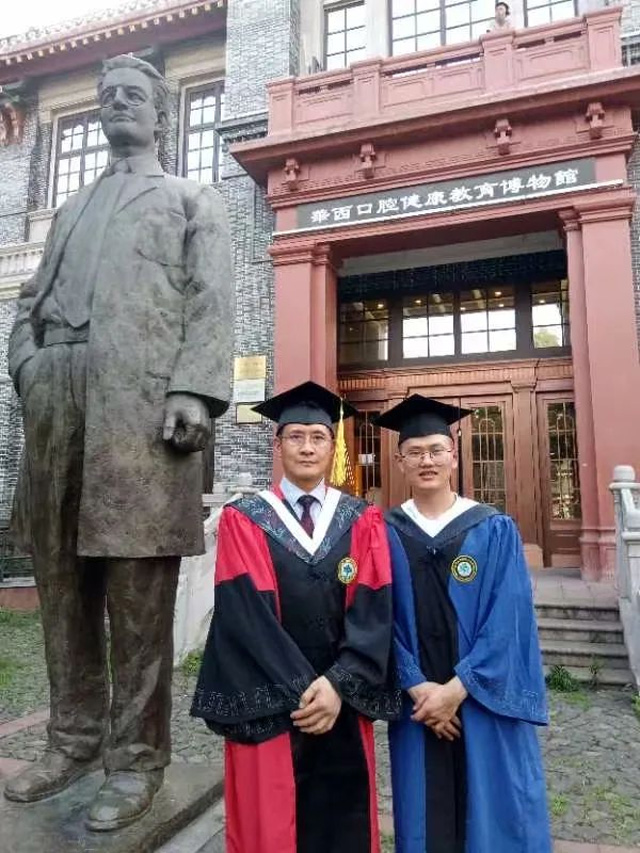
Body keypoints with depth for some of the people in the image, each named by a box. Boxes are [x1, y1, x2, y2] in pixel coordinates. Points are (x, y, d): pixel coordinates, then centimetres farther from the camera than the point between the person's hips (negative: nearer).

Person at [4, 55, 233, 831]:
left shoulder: (192, 201, 18)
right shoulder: (71, 209, 31)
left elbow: (210, 302, 2)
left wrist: (194, 391, -14)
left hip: (141, 396, -5)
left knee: (139, 589, -5)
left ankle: (136, 757, 5)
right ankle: (74, 738, 19)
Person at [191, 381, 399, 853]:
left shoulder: (363, 520, 3)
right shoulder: (244, 520, -3)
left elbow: (374, 609, -5)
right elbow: (245, 613, -10)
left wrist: (339, 685, -15)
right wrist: (300, 689, -15)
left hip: (344, 701, 2)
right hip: (268, 705, -1)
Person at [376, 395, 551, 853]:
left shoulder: (496, 530, -3)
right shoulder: (385, 534, -1)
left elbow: (508, 619, -8)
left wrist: (458, 689, -14)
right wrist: (417, 687, -14)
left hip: (485, 701, 0)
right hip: (417, 704, 1)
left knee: (493, 815, 11)